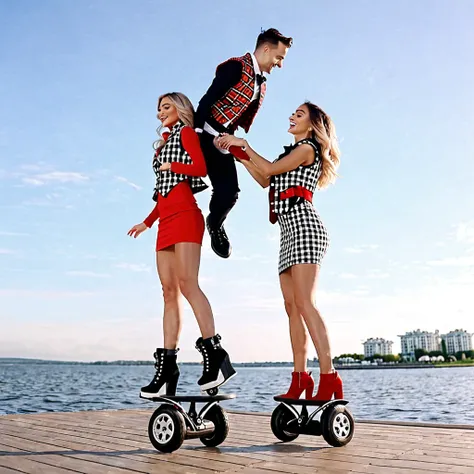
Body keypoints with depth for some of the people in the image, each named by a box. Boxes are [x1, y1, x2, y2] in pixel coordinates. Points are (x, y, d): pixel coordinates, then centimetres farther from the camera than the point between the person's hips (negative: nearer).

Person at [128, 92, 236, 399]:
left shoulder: (186, 133, 8)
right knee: (170, 292, -1)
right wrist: (147, 222, 24)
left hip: (184, 216, -8)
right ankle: (167, 368, -4)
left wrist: (169, 166, 0)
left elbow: (201, 167, -10)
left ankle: (216, 357, -26)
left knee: (187, 283, -22)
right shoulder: (167, 142, 28)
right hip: (167, 222, 8)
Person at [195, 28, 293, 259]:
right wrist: (196, 133, -22)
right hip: (204, 135, -6)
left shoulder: (261, 84, 14)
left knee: (229, 192, -2)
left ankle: (215, 224, 23)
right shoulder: (236, 66, -11)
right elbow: (207, 100, -17)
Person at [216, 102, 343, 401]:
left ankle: (329, 378, -24)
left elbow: (270, 169, -5)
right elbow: (265, 180, 27)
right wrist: (239, 154, 26)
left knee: (304, 303, -20)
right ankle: (300, 379, -2)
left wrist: (245, 144, 6)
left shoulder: (308, 148, 4)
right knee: (292, 306, 0)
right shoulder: (294, 154, 31)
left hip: (304, 225, -9)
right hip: (289, 230, 9)